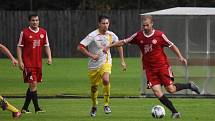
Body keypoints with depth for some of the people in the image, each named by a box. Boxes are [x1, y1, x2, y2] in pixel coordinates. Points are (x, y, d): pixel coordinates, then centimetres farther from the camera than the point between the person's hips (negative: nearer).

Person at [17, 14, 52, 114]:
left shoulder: (43, 32, 9)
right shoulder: (24, 32, -4)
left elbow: (46, 45, 15)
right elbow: (19, 47, -2)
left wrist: (49, 57, 1)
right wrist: (20, 61, -9)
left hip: (38, 63, 5)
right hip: (28, 63, -5)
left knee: (32, 85, 9)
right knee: (33, 84, -11)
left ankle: (25, 108, 19)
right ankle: (37, 108, -9)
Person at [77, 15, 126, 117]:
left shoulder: (111, 35, -4)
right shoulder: (92, 35, -16)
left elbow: (119, 45, 16)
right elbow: (80, 47, -18)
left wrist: (122, 61, 14)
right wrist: (91, 55, -25)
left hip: (106, 62, 1)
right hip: (94, 65, -1)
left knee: (106, 80, -28)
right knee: (94, 87, 10)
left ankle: (106, 104, -14)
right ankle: (94, 107, 37)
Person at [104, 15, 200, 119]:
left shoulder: (159, 35, -7)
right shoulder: (138, 36, 1)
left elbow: (171, 46, -1)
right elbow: (123, 42, 7)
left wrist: (180, 57, -12)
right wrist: (109, 46, 1)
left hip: (162, 66, -3)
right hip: (150, 69, 3)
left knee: (170, 89, -9)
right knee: (157, 92, -10)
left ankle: (189, 85, 18)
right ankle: (174, 112, -2)